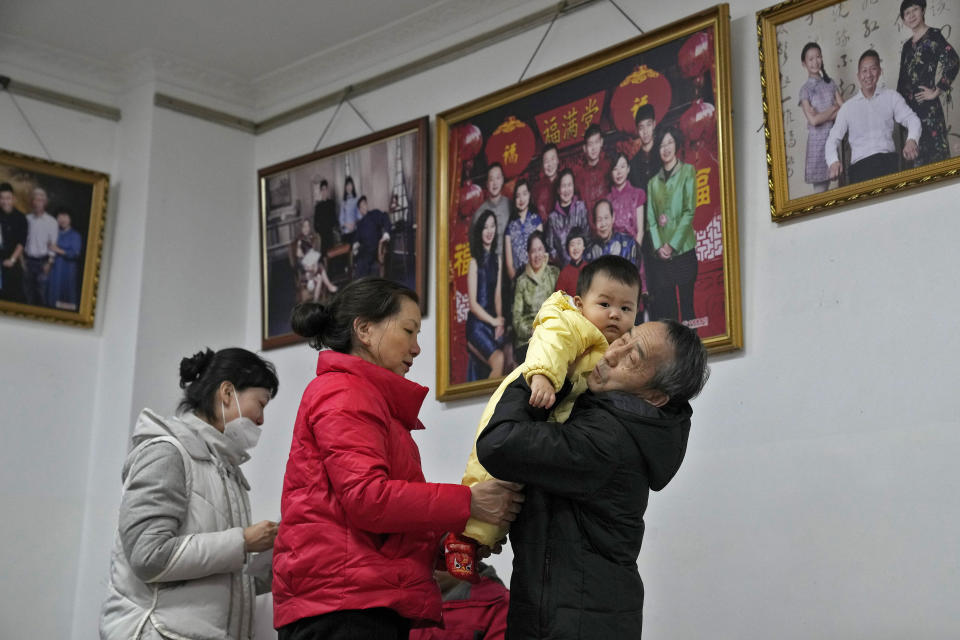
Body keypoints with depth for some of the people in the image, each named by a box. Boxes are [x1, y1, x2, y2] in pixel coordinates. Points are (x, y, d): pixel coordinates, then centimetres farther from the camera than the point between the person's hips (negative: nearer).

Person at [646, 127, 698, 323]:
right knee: (664, 308, 0)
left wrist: (672, 244, -11)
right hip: (660, 255, 3)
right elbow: (650, 218, 10)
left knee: (687, 304, -5)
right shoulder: (653, 182, 17)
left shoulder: (687, 171, 5)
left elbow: (689, 211, -4)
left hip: (683, 249, -3)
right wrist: (658, 246, -7)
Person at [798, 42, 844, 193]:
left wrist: (822, 115, -9)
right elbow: (813, 120, -12)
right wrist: (833, 109, -2)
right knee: (820, 188, -5)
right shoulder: (805, 89, 0)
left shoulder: (830, 84, 12)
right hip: (818, 139, -4)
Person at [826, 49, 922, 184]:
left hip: (887, 159, 0)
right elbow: (832, 140, 15)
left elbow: (912, 119, 6)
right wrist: (833, 161, -7)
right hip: (860, 165, 0)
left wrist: (911, 140, -17)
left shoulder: (891, 97, 15)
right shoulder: (848, 107, 17)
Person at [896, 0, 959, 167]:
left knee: (934, 146, -10)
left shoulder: (933, 36, -2)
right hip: (908, 105, 7)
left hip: (926, 104, -7)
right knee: (916, 153, 6)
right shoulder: (907, 45, 18)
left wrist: (936, 92, -12)